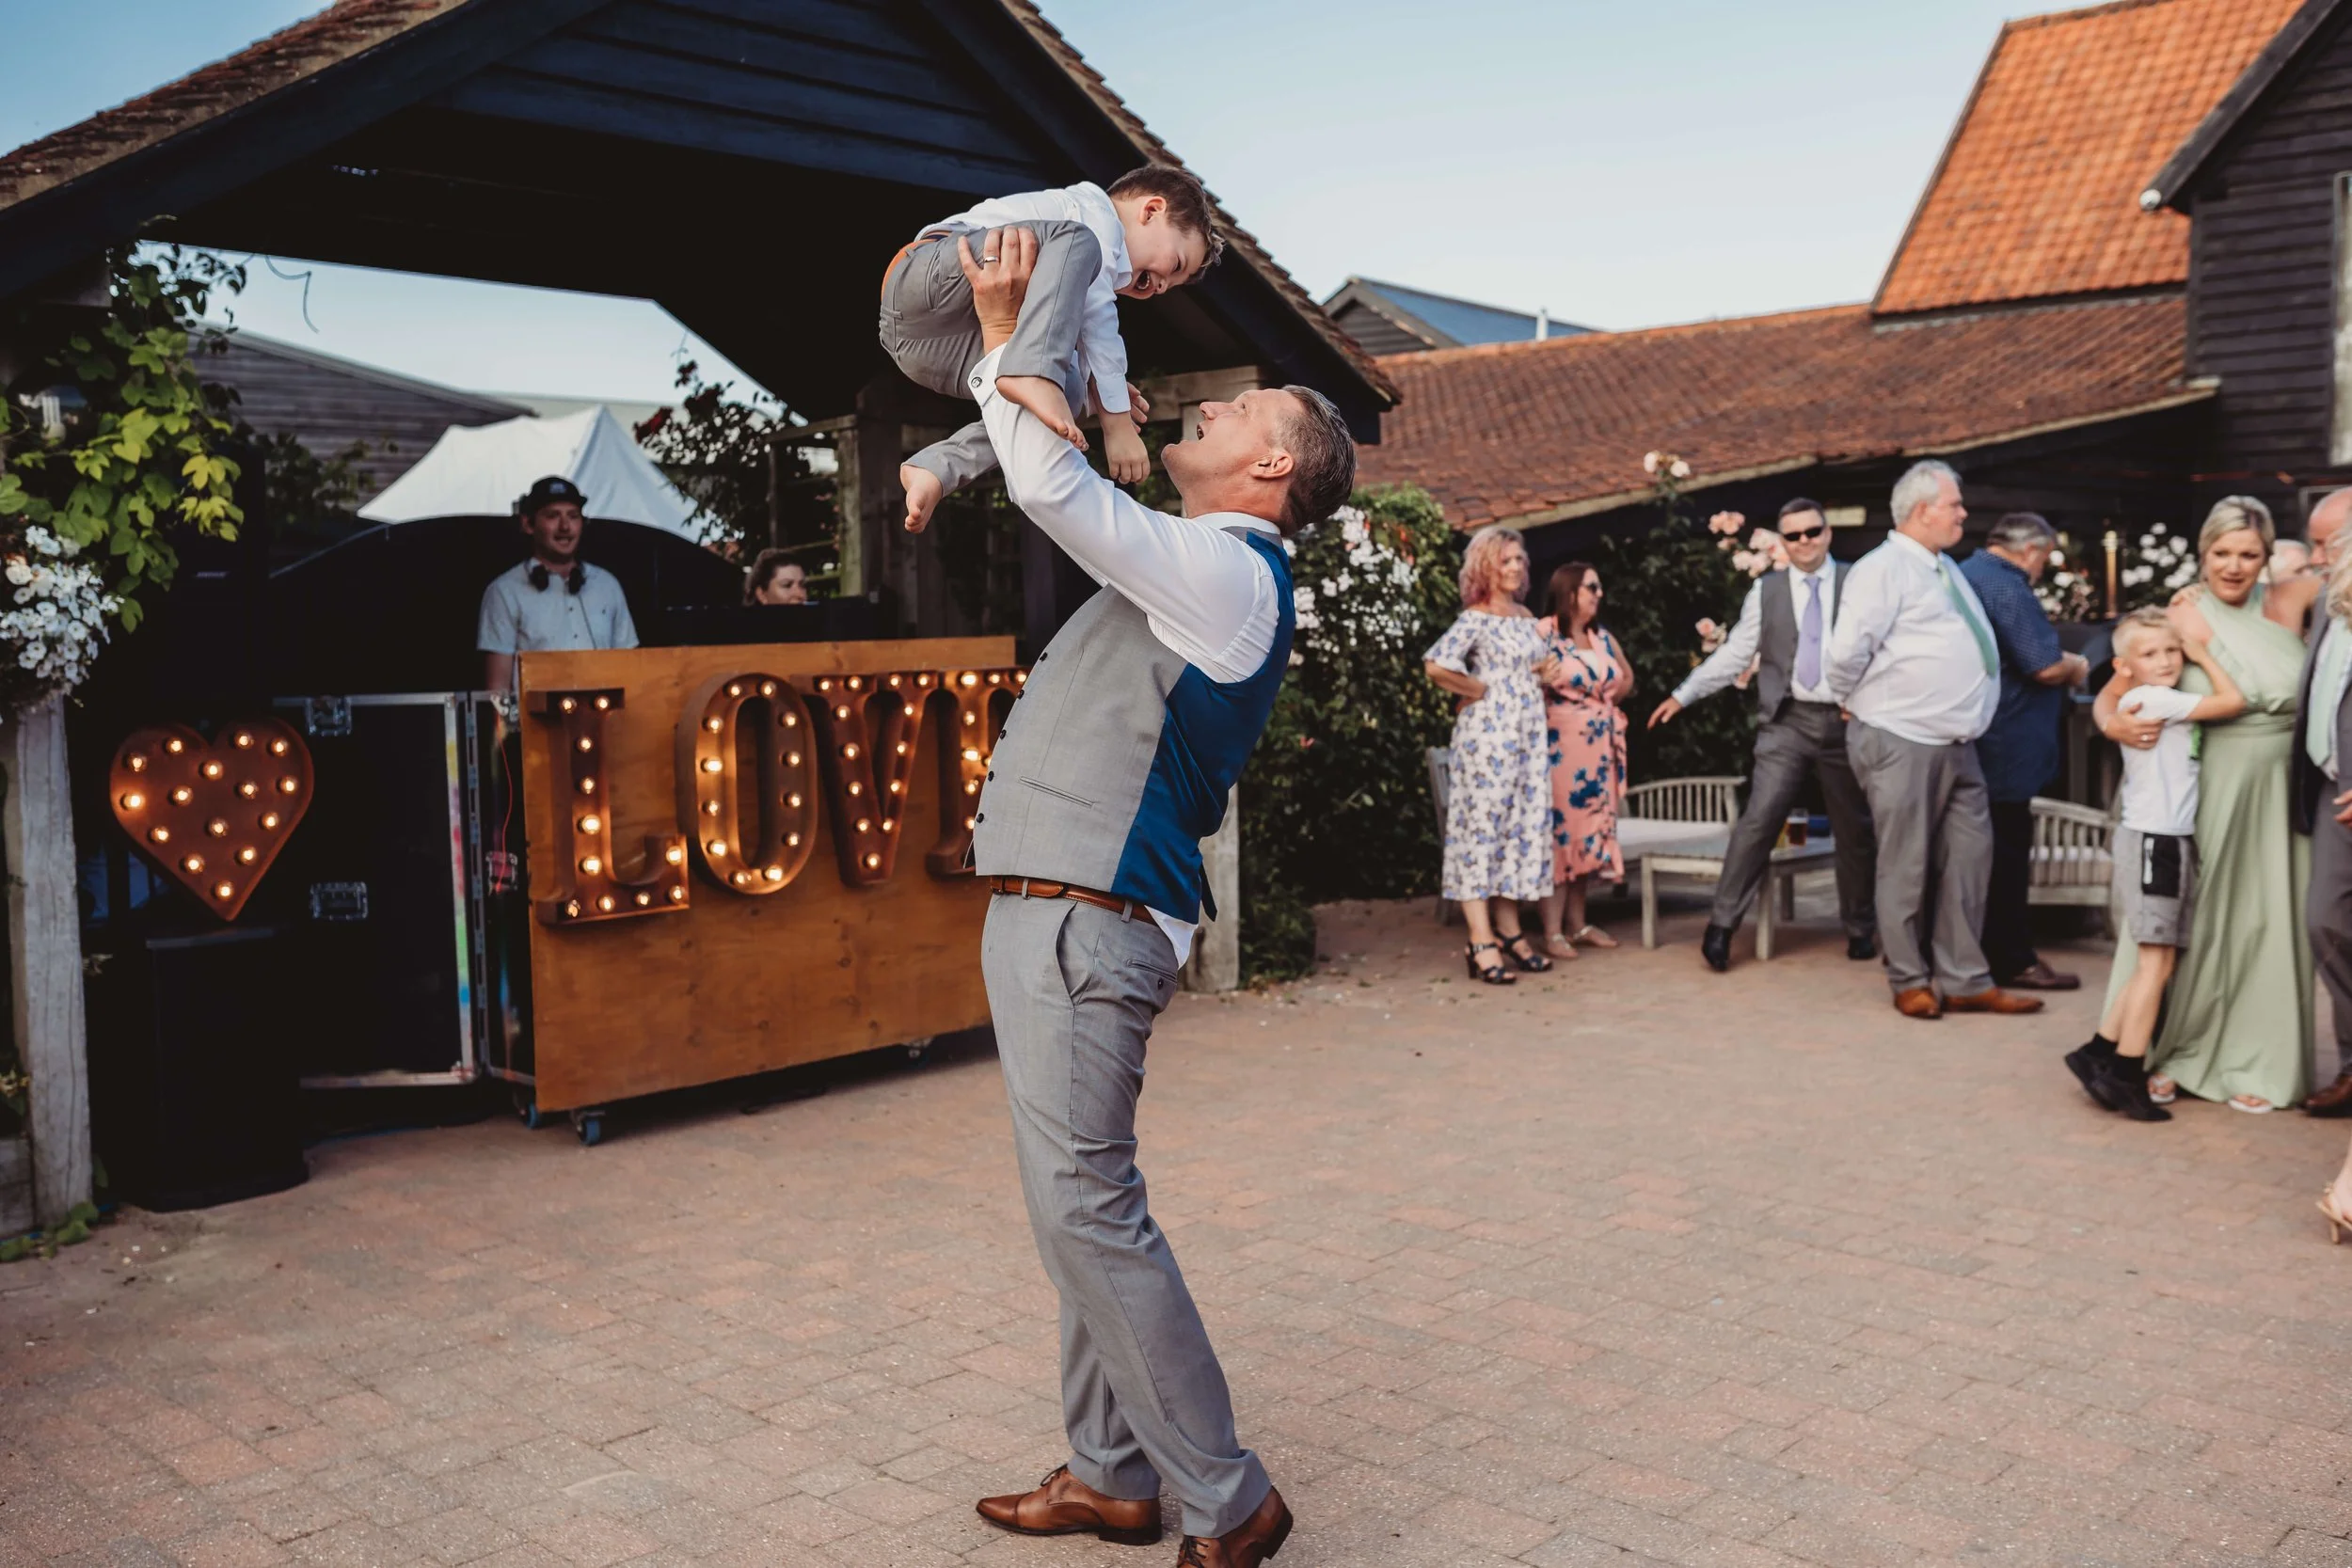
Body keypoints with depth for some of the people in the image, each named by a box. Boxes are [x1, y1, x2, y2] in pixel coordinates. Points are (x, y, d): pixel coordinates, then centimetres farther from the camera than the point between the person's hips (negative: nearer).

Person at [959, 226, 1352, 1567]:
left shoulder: (1223, 568, -11)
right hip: (1059, 910, 10)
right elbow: (1073, 497, 32)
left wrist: (1005, 335, -6)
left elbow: (1056, 487, -18)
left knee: (1087, 1208, -9)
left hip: (1084, 920, -10)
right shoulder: (1208, 575, 19)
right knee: (1084, 1205, 14)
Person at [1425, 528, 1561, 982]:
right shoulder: (1477, 618, -9)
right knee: (1483, 825, -7)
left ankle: (1509, 932, 15)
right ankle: (1482, 943, -7)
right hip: (1488, 732, -8)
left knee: (1524, 826, 8)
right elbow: (1436, 664, -24)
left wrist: (1549, 673, 8)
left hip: (1529, 733, 8)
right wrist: (1477, 689, -11)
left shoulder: (1527, 617, 15)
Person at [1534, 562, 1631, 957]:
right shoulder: (1544, 632, -8)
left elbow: (1627, 677, 26)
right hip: (1560, 744, -7)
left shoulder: (1602, 636, 13)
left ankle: (1577, 923, 19)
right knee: (1560, 829, -7)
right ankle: (1553, 931, -4)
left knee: (1588, 830, 11)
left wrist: (1611, 698, 9)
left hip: (1599, 748, 7)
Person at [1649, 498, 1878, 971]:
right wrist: (1684, 694, 2)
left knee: (1855, 830, 10)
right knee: (1759, 819, -11)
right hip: (1787, 721, -1)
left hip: (1846, 720, 1)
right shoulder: (1766, 589, 7)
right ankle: (1722, 924, -4)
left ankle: (1860, 929, 26)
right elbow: (1735, 653, 7)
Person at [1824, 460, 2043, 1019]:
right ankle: (1911, 982, 16)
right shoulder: (1884, 569, -13)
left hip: (1956, 743, 9)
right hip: (1903, 743, -9)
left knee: (1969, 858, 9)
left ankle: (1964, 981, 18)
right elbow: (1846, 652, -18)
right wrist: (1854, 703, -4)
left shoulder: (1946, 569, 16)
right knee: (1906, 868, 3)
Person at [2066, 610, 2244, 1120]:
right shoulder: (2156, 701, -12)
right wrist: (2205, 655, 1)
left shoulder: (2150, 703, 14)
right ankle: (2127, 1076, -5)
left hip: (2171, 842, 10)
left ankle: (2099, 1054, 14)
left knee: (2158, 963, 10)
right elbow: (2233, 701, -12)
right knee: (2155, 962, -8)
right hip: (2152, 843, -10)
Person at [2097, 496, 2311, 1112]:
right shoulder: (2182, 618, -5)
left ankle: (2253, 1063, 17)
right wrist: (2115, 723, -28)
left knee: (2264, 924, 6)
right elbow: (2108, 695, -8)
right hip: (2205, 790, -3)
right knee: (2189, 920, 4)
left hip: (2276, 794, 3)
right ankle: (2164, 1055, 16)